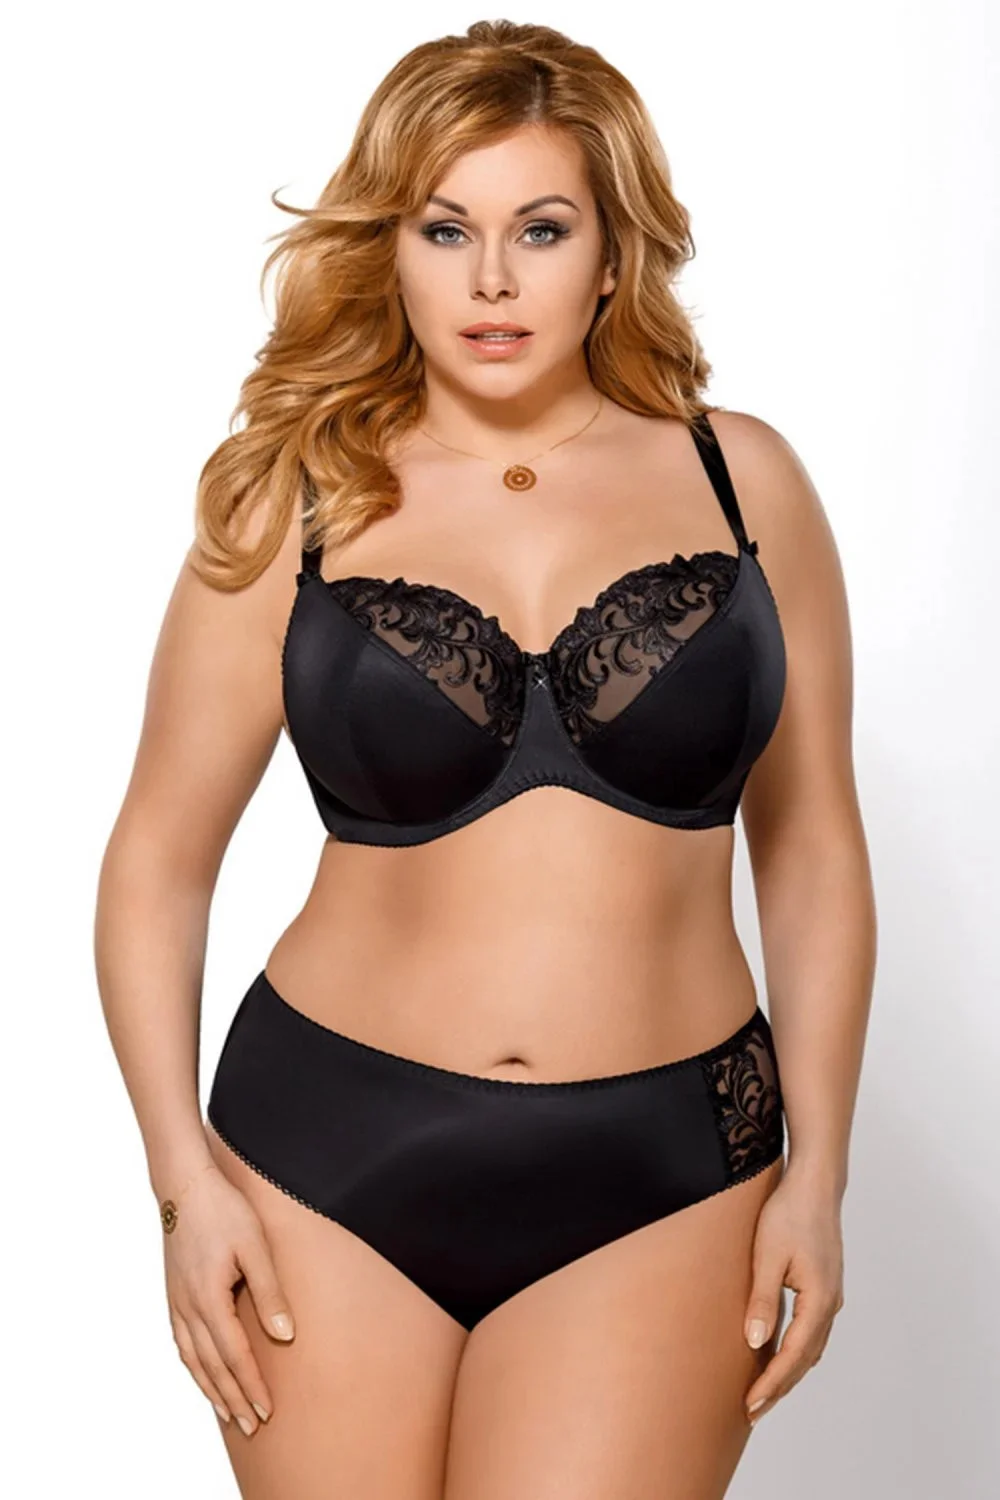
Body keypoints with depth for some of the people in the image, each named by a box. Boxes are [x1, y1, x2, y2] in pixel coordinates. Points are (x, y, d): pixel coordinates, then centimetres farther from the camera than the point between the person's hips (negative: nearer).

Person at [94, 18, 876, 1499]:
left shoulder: (742, 481, 2)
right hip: (333, 1157, 0)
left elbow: (812, 850, 7)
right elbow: (156, 862, 4)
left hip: (657, 1182, 0)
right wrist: (184, 1173, -4)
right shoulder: (294, 511, 0)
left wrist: (816, 1169, 4)